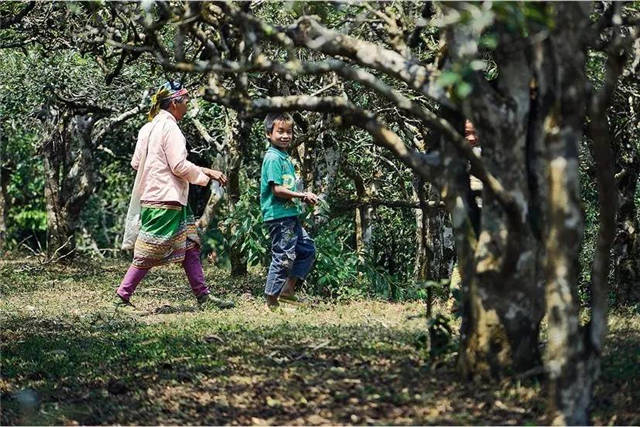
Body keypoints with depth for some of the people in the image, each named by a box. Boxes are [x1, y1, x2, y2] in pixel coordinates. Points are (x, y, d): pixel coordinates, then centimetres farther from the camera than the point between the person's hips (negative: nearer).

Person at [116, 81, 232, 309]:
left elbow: (136, 162, 14)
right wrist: (207, 174, -5)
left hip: (152, 196, 10)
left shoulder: (148, 128, 13)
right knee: (150, 253, -4)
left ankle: (203, 295, 11)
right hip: (166, 199, -10)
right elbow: (179, 166, -19)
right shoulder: (170, 127, -14)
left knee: (190, 245, 11)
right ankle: (123, 296, 0)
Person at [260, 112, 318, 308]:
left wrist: (304, 196, 4)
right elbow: (277, 189, -21)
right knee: (283, 257, -7)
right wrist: (302, 196, -15)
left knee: (308, 249, 15)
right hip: (279, 216, -10)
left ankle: (288, 290, 18)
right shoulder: (273, 158, -14)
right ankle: (272, 300, 0)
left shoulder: (286, 158, 16)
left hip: (290, 215, 10)